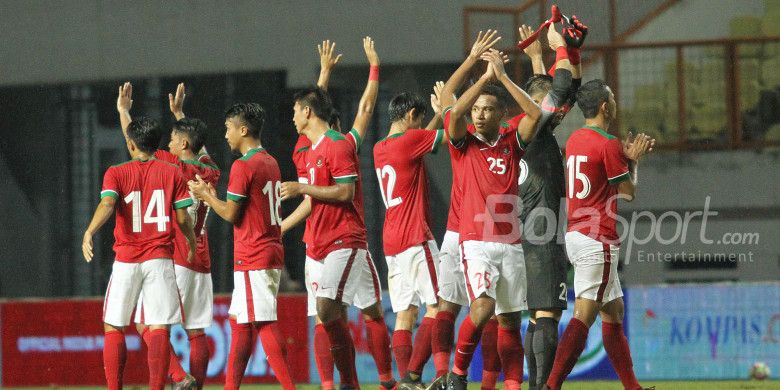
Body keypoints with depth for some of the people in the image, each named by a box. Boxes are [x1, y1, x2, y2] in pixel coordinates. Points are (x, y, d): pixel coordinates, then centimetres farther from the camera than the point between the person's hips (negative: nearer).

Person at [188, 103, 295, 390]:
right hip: (271, 254, 10)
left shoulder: (243, 166, -14)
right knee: (239, 321, 15)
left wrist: (206, 196, 4)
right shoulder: (270, 162, 14)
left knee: (264, 324, -11)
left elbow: (232, 215, -12)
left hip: (252, 258, -10)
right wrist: (213, 197, 21)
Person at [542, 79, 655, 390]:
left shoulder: (574, 140, 12)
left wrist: (626, 155, 19)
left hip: (575, 234, 10)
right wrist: (632, 160, 10)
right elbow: (628, 192, -4)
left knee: (613, 312, 16)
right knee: (583, 316, -13)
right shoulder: (608, 145, -13)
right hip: (598, 241, -9)